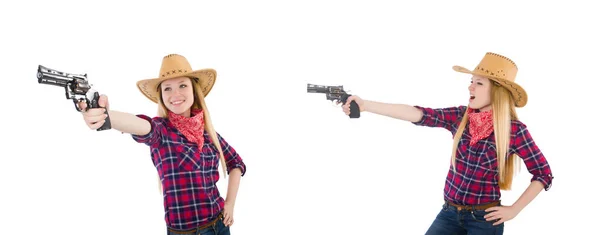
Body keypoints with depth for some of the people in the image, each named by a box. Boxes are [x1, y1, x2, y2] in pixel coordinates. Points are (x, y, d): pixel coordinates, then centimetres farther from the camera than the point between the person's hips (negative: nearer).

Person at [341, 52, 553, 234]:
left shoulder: (514, 130, -11)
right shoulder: (460, 117, -1)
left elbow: (544, 175, -4)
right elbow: (418, 114, -14)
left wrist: (513, 210, -6)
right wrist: (365, 105, -25)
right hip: (449, 213, 4)